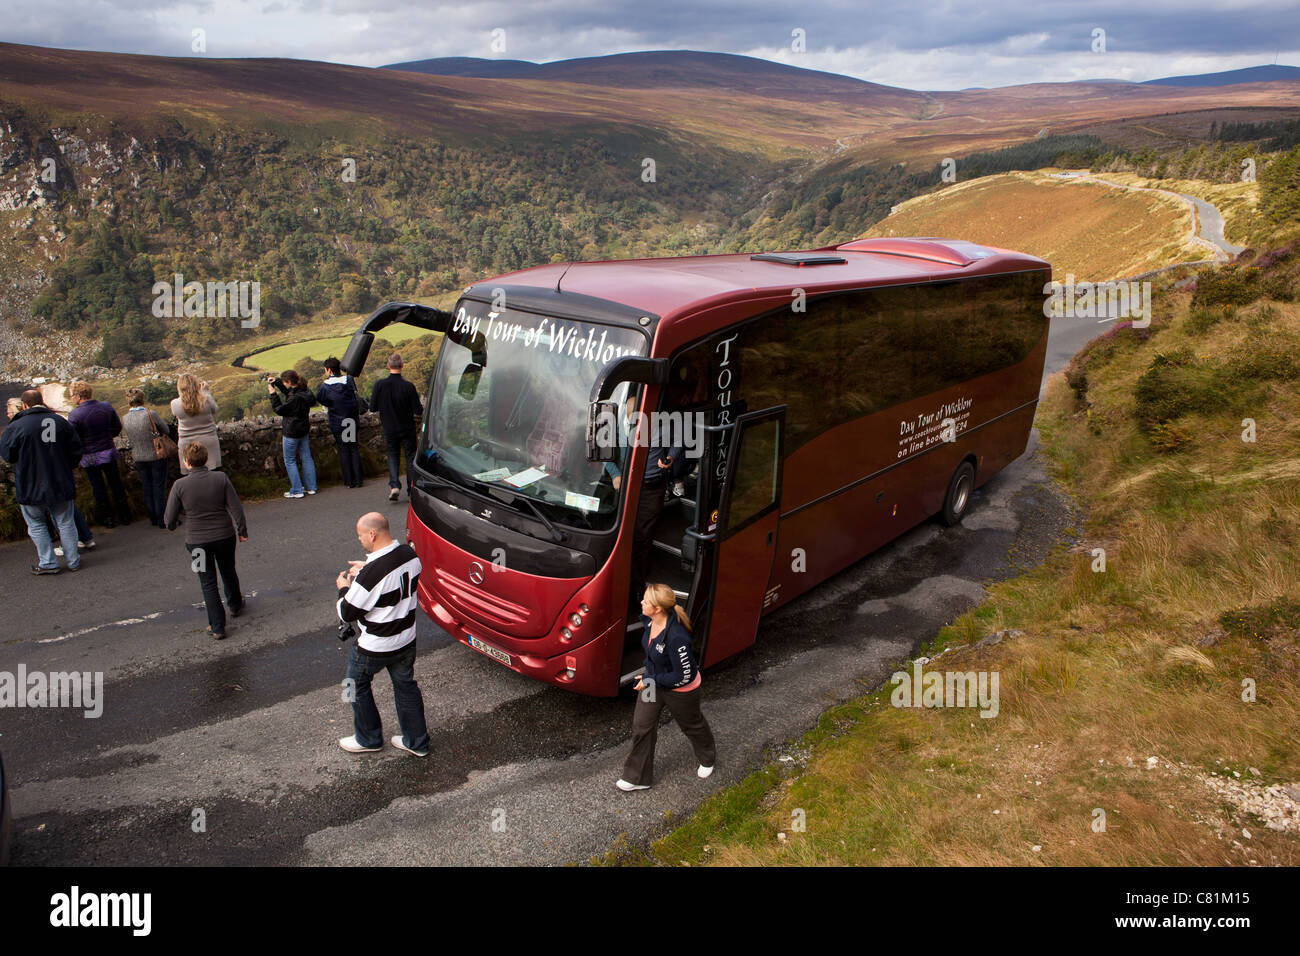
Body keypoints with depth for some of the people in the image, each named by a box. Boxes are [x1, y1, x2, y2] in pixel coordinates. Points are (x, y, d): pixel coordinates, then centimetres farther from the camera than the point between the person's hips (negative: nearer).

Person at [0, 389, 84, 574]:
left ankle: (48, 563, 13)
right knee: (65, 522, 13)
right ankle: (73, 561, 18)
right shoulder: (60, 421, -2)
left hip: (31, 487, -3)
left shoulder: (16, 427, -13)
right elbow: (76, 449, 4)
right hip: (61, 484, 3)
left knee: (36, 525, 13)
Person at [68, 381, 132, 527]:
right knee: (116, 484, 14)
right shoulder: (107, 407, -4)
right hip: (108, 452, 3)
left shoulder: (74, 415, -17)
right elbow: (117, 428, 4)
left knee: (98, 487, 9)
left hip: (89, 457, -3)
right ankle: (125, 516, 20)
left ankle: (108, 518, 17)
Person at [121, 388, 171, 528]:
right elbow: (165, 430, -8)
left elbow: (130, 438, 6)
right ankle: (162, 520, 12)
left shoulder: (125, 419, -7)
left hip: (139, 459, 4)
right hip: (156, 456, -4)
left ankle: (153, 519, 27)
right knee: (159, 488, 7)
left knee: (147, 488, 17)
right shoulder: (150, 415, -21)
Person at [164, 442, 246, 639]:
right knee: (228, 572, 26)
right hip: (224, 535, 2)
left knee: (208, 583, 8)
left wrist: (171, 526, 17)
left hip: (197, 540, -2)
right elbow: (236, 508, -8)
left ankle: (217, 627, 10)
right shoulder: (221, 478, -11)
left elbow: (170, 518, -6)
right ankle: (235, 605, 47)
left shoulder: (180, 485, -14)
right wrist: (242, 530, 6)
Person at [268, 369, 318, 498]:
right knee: (306, 458, 15)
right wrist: (275, 381, 11)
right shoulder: (305, 391, -1)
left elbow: (279, 409, -16)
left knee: (290, 461, 6)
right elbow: (288, 391, 18)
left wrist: (273, 394, -10)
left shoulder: (295, 398, -27)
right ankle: (311, 487, 20)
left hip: (292, 432, -8)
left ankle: (296, 491, 9)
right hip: (304, 430, 8)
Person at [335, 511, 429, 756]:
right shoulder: (409, 554, -9)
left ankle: (368, 739, 36)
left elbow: (346, 614, -20)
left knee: (357, 684, 19)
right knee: (406, 686, 21)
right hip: (406, 640, 7)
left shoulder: (371, 573, -32)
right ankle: (417, 742, 32)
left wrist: (344, 588, -2)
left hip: (375, 648, -6)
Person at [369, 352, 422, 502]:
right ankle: (411, 491, 13)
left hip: (389, 429, 1)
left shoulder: (380, 385, -14)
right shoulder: (408, 386, -17)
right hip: (407, 428, -1)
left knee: (392, 454, 20)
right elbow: (419, 411, -14)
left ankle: (394, 484, -1)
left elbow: (373, 407, -5)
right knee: (410, 456, 13)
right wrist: (421, 405, 9)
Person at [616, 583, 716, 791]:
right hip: (654, 682, 7)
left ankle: (708, 758, 53)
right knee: (641, 726, 11)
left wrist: (650, 680, -23)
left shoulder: (676, 637, -41)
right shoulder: (649, 621, -17)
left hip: (681, 690, -7)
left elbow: (684, 676, -31)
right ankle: (638, 777, 29)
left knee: (691, 725, 21)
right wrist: (648, 677, 13)